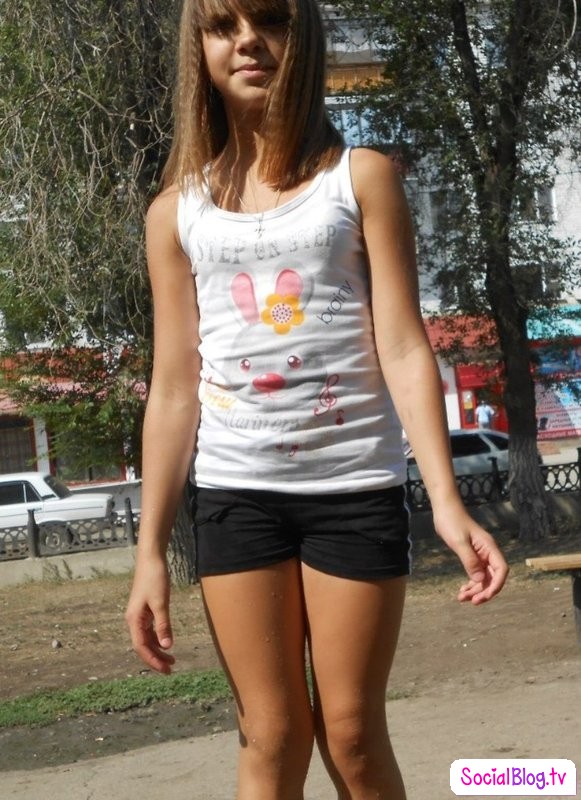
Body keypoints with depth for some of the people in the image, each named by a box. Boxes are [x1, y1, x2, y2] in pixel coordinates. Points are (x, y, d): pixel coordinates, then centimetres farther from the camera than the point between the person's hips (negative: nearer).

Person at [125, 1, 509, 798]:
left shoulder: (361, 177, 2)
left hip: (355, 486, -2)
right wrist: (150, 550, 3)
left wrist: (447, 501, -17)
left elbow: (403, 348, -5)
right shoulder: (178, 211, 7)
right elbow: (174, 387, 7)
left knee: (352, 735, 4)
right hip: (235, 494, 2)